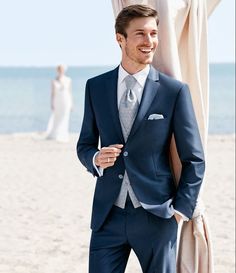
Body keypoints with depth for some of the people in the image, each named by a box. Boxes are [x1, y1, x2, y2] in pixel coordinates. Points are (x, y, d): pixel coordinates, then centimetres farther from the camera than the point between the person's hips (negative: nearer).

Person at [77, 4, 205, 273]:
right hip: (108, 216, 2)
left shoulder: (175, 91, -3)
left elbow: (194, 159, 0)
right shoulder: (95, 87, 6)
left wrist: (181, 209, -5)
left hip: (156, 216, -2)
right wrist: (96, 158, -8)